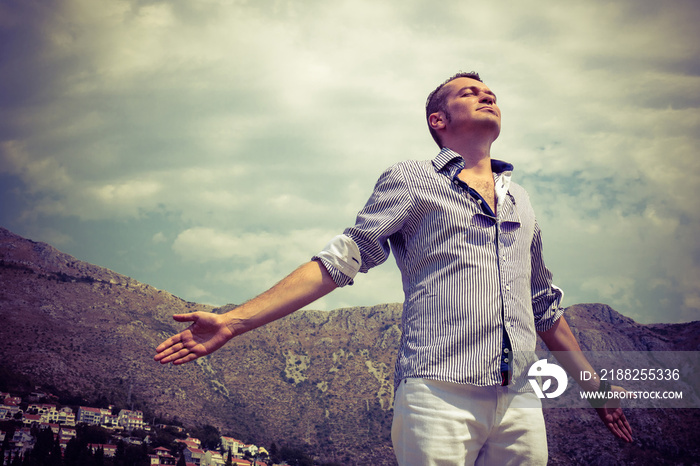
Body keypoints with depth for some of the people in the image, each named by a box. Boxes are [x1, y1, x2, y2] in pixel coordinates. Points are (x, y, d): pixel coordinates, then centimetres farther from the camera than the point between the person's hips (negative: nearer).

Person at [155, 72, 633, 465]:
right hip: (439, 396, -5)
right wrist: (233, 321, -8)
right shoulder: (411, 179, 8)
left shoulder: (520, 200, 22)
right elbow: (341, 260, 1)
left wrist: (593, 385, 33)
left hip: (521, 403, 5)